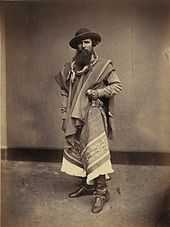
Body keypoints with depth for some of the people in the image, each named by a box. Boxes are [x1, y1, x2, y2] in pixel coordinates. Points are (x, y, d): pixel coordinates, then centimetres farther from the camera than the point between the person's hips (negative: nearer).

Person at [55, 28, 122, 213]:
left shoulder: (103, 65, 0)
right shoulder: (69, 68, 12)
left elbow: (117, 86, 0)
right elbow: (64, 92, 14)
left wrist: (97, 92, -12)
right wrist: (65, 116, 8)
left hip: (93, 115, -5)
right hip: (74, 117, 5)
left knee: (95, 151, -9)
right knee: (76, 150, 11)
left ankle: (102, 191, 1)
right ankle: (86, 185, 27)